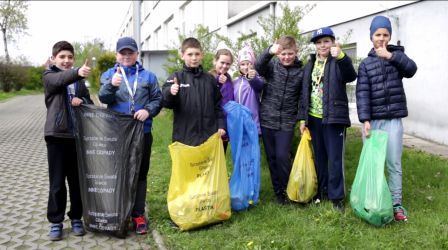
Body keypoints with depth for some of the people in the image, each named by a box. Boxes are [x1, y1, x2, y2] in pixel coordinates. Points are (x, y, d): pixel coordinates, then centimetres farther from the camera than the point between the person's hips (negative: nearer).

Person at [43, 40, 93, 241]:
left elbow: (90, 103, 11)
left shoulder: (78, 79, 11)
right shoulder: (49, 76, -1)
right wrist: (77, 73, -46)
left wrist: (82, 101, -13)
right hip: (56, 136, -3)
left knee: (77, 180, 10)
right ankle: (56, 221, 17)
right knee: (57, 182, 4)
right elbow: (61, 80, -24)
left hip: (77, 136, 3)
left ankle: (76, 218, 23)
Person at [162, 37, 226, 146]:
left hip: (209, 136, 3)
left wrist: (221, 125, 4)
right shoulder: (176, 77, 0)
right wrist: (170, 93, -33)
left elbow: (218, 104, 13)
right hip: (184, 136, -3)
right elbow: (165, 101, -12)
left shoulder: (210, 79, 10)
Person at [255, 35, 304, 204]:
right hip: (267, 119, 1)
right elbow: (258, 66, -23)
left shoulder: (301, 72, 1)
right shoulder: (271, 66, 0)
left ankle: (286, 190, 13)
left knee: (282, 156, -8)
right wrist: (269, 51, -41)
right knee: (272, 157, 8)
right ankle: (277, 190, 23)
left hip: (287, 122, -1)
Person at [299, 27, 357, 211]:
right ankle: (321, 191, 29)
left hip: (333, 118, -5)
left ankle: (336, 197, 9)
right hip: (314, 119, 5)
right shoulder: (310, 65, 10)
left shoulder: (337, 62, -5)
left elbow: (351, 76, -27)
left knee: (335, 159, -2)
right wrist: (303, 118, 8)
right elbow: (305, 92, 12)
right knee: (319, 158, 15)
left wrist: (341, 57, -43)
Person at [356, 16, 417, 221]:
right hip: (372, 120, 0)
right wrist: (365, 120, -17)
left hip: (393, 120, 1)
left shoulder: (396, 55, 9)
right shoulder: (366, 64, 4)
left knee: (394, 164, 4)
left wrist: (390, 56, -19)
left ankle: (395, 204, 14)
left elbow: (411, 69, -11)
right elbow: (362, 93, -7)